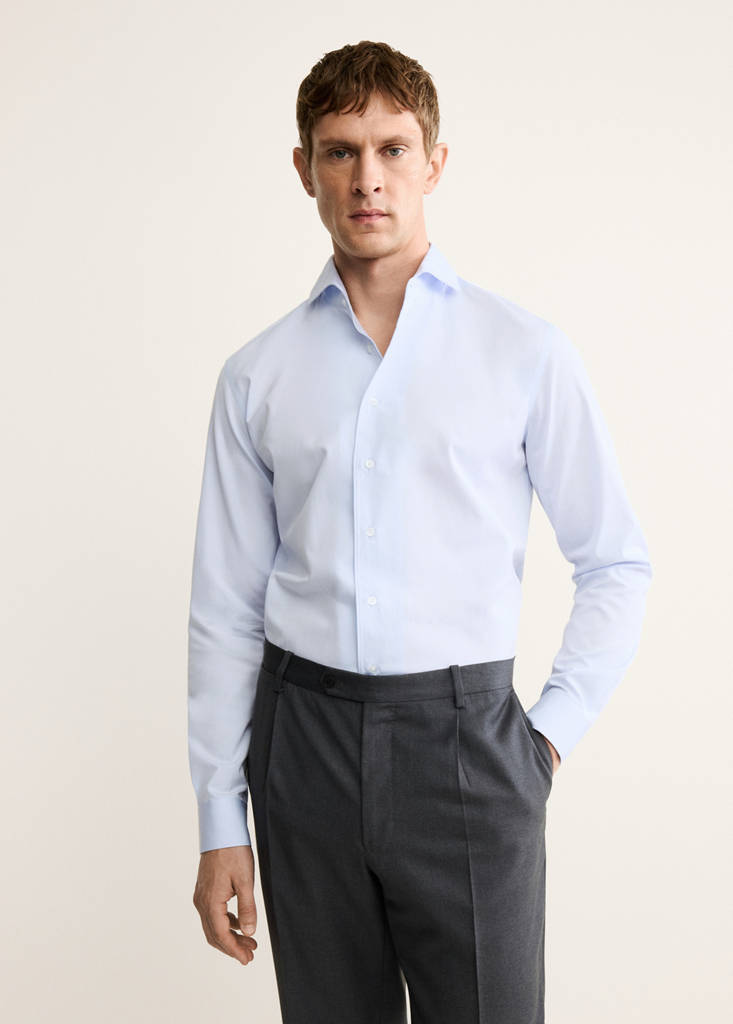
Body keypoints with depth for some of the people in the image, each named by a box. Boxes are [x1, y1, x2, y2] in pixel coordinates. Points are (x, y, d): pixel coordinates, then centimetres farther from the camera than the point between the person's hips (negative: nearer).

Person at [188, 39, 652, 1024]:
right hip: (306, 739, 2)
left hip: (463, 737, -2)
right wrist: (220, 823, 5)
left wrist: (554, 728, -2)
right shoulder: (258, 377, 4)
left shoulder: (526, 352, -1)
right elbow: (225, 609, 5)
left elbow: (617, 564, 5)